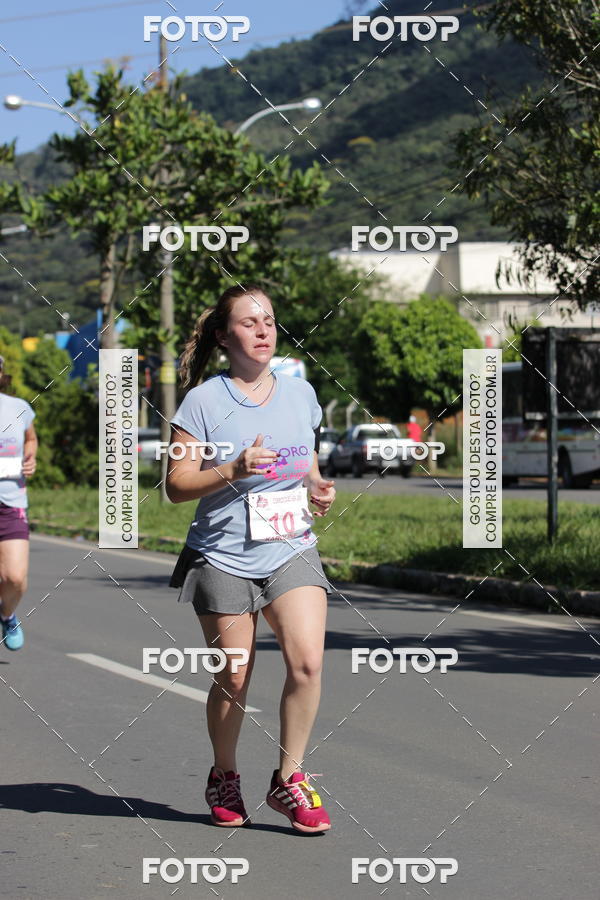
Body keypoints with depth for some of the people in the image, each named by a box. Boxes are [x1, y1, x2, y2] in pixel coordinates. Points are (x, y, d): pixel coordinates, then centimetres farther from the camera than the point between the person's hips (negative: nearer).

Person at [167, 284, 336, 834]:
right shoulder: (205, 401, -5)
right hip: (223, 557, -3)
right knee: (233, 680, 2)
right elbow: (177, 485, -6)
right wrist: (233, 471, -22)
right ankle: (224, 779, 28)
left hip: (291, 551, 3)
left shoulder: (300, 393, 8)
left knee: (308, 661, -16)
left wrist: (318, 490, 1)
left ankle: (289, 778, 0)